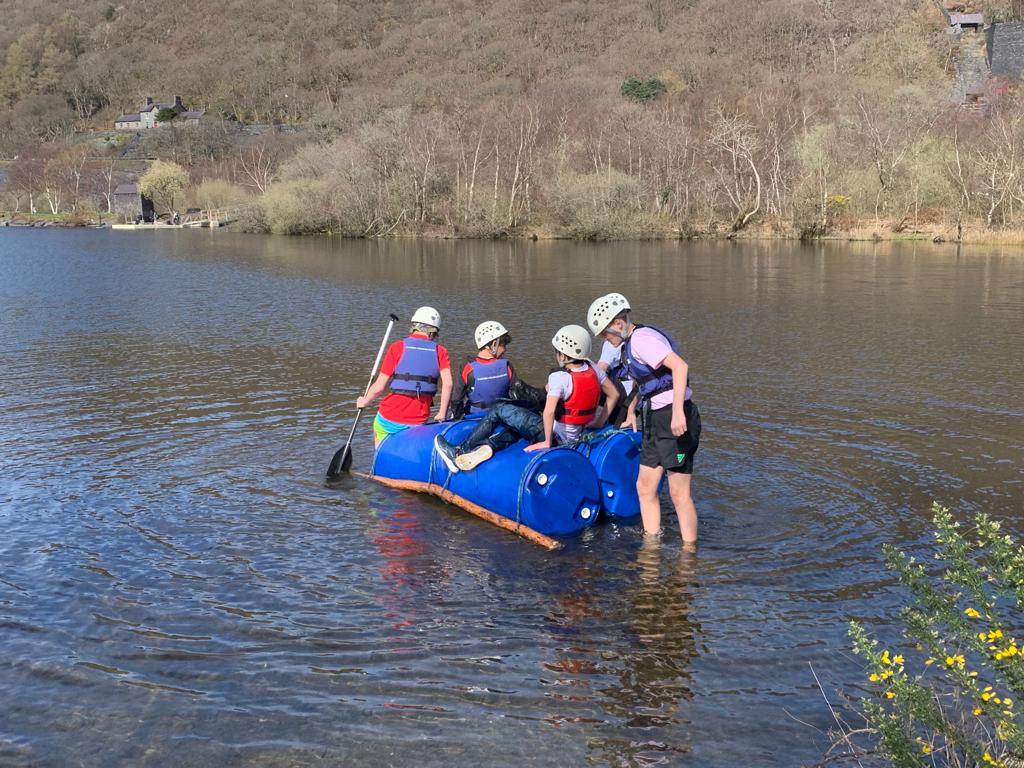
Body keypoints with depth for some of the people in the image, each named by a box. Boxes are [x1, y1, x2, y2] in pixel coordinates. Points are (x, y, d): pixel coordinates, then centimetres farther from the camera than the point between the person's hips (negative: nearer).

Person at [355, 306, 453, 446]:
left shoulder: (397, 347, -3)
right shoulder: (440, 352, 1)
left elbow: (379, 387, -4)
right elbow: (448, 384, -12)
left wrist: (364, 401, 13)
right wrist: (442, 414, -2)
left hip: (388, 420, -1)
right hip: (419, 423, 1)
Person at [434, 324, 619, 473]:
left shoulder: (560, 377, -22)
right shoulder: (592, 368, 0)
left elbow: (549, 411, -33)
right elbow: (613, 394, 10)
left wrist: (547, 442, -21)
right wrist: (600, 422, 17)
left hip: (557, 435, -8)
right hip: (578, 436, 8)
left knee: (499, 411, 4)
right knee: (515, 428, 26)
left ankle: (461, 451, 10)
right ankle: (486, 448, 5)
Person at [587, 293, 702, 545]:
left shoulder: (641, 339, -15)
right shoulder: (631, 343, 17)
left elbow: (680, 366, -28)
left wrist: (677, 411, -35)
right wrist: (631, 412, 43)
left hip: (675, 419, -10)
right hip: (656, 420, 10)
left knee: (679, 494, -5)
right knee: (644, 487, 12)